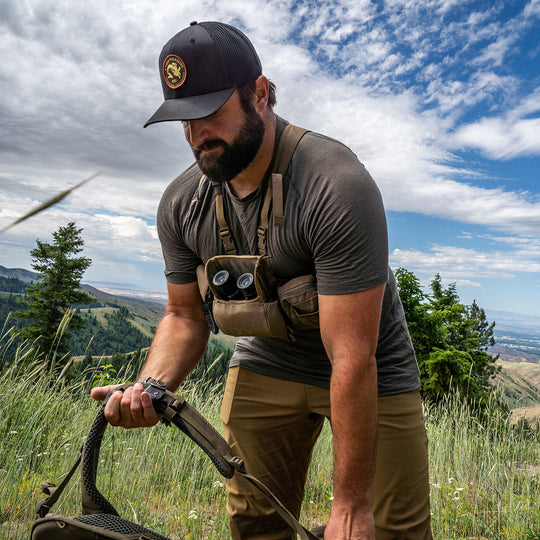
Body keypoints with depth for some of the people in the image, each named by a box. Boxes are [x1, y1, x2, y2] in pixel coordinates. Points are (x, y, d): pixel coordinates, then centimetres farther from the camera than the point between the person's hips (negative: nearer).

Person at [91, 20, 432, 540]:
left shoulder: (338, 186, -29)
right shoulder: (180, 203, -10)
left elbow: (352, 360, -30)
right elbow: (185, 316, 1)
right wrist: (150, 386, -20)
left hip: (371, 373, -3)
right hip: (264, 364, 4)